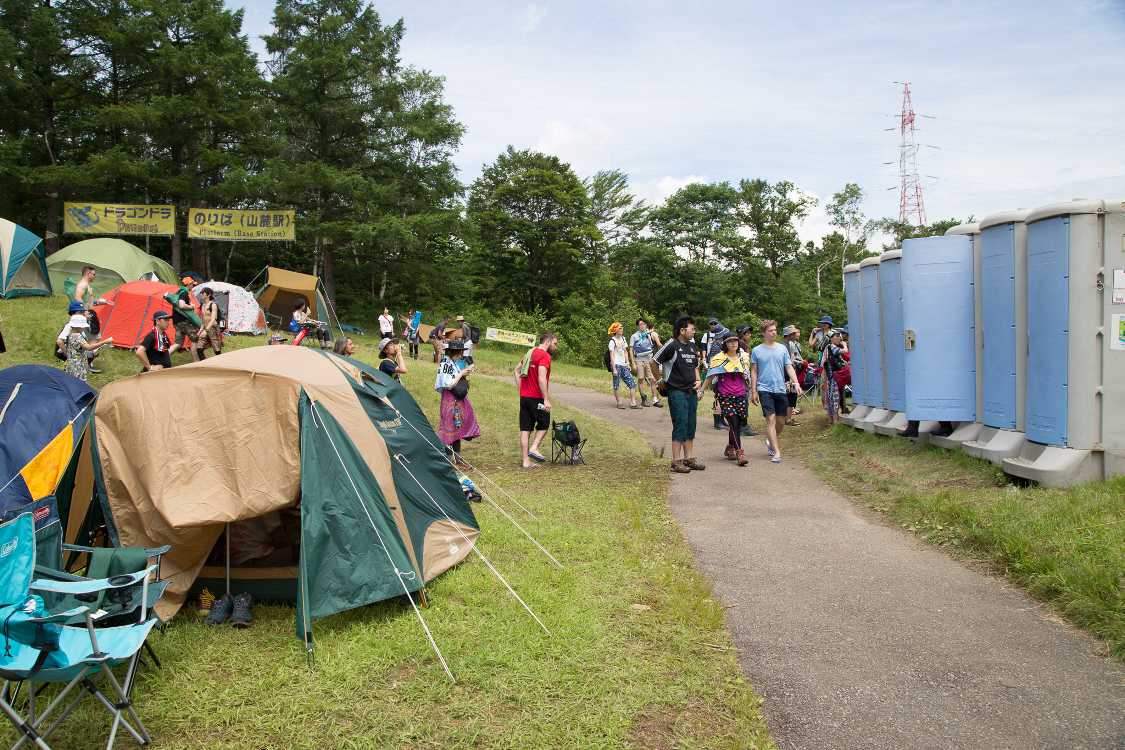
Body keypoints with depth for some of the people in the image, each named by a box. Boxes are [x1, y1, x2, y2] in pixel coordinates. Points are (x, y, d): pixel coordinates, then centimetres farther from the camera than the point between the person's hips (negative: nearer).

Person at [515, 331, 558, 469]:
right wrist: (546, 400, -22)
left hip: (524, 396, 8)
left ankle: (526, 461, 10)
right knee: (544, 424, 13)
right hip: (536, 398, -8)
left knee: (525, 429, 7)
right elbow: (542, 379, -23)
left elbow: (517, 371, 21)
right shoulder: (545, 356, -13)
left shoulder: (530, 353, 14)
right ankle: (534, 448, -2)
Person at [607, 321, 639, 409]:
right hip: (617, 365, -6)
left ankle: (633, 403, -1)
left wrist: (628, 363, 12)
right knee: (617, 385, 0)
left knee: (633, 384, -2)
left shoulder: (623, 338, 14)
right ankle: (619, 403, 9)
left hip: (624, 365, 6)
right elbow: (612, 356, -10)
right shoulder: (612, 341, -6)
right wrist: (614, 369, -16)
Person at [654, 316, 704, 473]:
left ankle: (690, 458, 20)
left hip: (691, 391, 7)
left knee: (691, 427, 11)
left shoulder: (692, 345, 11)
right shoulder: (672, 345, -12)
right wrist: (661, 380, -1)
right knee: (680, 426, -6)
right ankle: (676, 462, 1)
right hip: (677, 391, -7)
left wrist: (698, 380, 7)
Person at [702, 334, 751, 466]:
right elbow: (710, 377, 1)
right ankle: (740, 453, -10)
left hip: (741, 396, 4)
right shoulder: (719, 359, -1)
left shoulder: (744, 357, 11)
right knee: (734, 423, -12)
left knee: (739, 423, 6)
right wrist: (701, 391, -4)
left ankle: (730, 448, 28)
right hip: (725, 396, -4)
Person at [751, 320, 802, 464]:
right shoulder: (757, 350, 0)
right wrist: (753, 391, 1)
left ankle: (772, 442, 35)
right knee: (771, 419, -9)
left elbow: (789, 367, 5)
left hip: (781, 389, 3)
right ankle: (776, 452, -8)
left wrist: (796, 383, -9)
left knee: (781, 420, 9)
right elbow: (754, 371, 5)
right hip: (765, 389, -3)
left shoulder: (782, 349, 6)